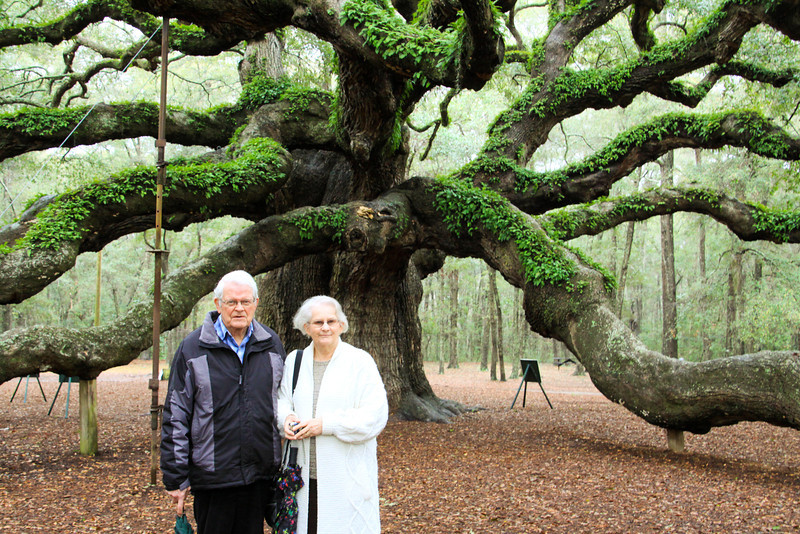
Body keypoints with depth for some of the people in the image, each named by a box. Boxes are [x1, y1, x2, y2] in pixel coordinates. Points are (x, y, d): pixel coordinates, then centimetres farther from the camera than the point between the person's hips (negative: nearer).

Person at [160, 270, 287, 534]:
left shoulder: (272, 344, 7)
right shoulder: (193, 348, -2)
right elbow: (175, 418, -1)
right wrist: (176, 478, -3)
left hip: (261, 473, 3)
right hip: (212, 476, -3)